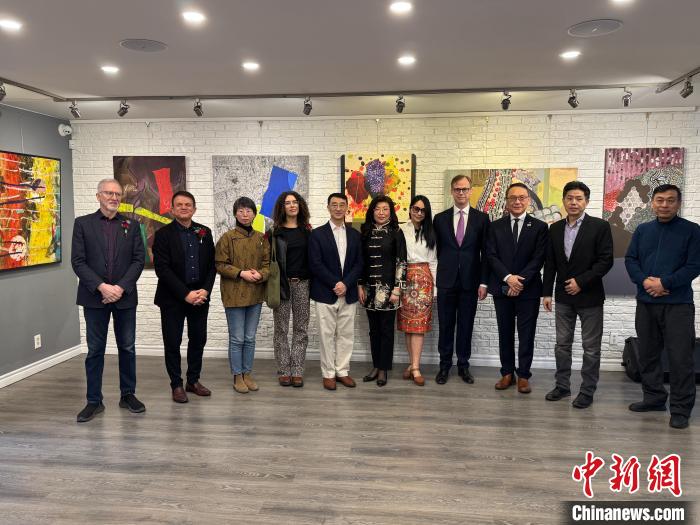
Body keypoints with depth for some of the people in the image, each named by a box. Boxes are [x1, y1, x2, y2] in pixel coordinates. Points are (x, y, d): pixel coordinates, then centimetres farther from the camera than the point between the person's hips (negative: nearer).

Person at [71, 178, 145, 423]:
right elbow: (78, 261, -4)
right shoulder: (83, 223, 2)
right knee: (95, 350, 6)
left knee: (127, 348, 9)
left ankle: (128, 395, 22)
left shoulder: (131, 225, 6)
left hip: (125, 297, 1)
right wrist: (101, 287, -15)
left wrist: (121, 287, -12)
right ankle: (94, 401, 16)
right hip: (95, 297, -1)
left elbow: (139, 259, -1)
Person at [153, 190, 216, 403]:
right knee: (173, 342, 4)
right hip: (173, 298, -3)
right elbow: (162, 268, -12)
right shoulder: (163, 234, -4)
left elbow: (212, 265, 6)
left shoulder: (205, 232, 7)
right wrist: (185, 294, -17)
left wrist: (205, 290, -8)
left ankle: (193, 381, 25)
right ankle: (176, 385, 17)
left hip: (200, 296, 4)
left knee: (198, 340, 10)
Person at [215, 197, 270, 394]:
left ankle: (248, 373, 25)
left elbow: (268, 263, 9)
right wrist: (241, 273, -18)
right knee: (237, 339, 3)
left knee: (250, 338, 12)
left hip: (256, 295, 4)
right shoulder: (227, 237, -5)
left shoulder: (261, 238, 7)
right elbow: (220, 264, -7)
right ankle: (237, 376, 17)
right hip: (234, 295, -4)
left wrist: (261, 274, -12)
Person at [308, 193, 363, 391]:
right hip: (325, 294, -3)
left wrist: (345, 283, -10)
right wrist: (335, 284, -14)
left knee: (346, 334, 8)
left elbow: (358, 264, 4)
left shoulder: (355, 234, 10)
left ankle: (342, 371, 20)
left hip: (348, 294, 3)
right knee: (327, 335, 4)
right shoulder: (317, 234, -1)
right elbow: (315, 265, -8)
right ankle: (328, 374, 14)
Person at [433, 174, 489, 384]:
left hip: (470, 281, 0)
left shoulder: (481, 218, 3)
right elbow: (437, 250, 8)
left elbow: (486, 252, 1)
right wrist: (442, 272, 3)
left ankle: (463, 365, 21)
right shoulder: (440, 218, 6)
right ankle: (444, 366, 18)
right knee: (446, 326, 6)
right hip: (446, 281, 1)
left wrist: (484, 282, -4)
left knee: (466, 326, 7)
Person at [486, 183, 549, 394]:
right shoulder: (495, 226, 7)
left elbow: (538, 259, -5)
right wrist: (508, 278, -15)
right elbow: (491, 256, -1)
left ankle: (524, 376, 15)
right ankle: (507, 373, 20)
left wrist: (520, 282, -14)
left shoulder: (540, 227, 2)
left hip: (528, 289, -1)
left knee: (526, 335, 4)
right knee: (505, 333, 9)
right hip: (502, 288, 2)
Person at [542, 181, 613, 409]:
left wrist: (581, 282, -15)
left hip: (589, 296, -4)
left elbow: (606, 260, -10)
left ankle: (587, 391, 17)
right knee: (562, 344, 11)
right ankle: (562, 386, 24)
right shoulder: (555, 228, 7)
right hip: (563, 296, 4)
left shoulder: (600, 226, -6)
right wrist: (547, 292, 5)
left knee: (590, 347, 5)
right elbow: (550, 263, 9)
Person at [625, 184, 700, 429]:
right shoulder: (642, 230, 11)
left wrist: (664, 283, -17)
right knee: (648, 354, 12)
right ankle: (654, 397, 27)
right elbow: (630, 259, 6)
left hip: (678, 304, -4)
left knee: (680, 358, -3)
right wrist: (644, 281, -12)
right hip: (646, 303, 4)